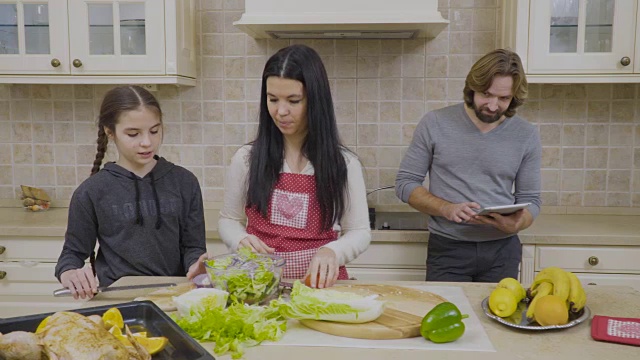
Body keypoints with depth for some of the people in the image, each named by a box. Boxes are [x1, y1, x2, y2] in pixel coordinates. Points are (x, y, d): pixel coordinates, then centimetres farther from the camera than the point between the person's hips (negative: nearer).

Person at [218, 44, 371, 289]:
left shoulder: (343, 164, 2)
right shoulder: (247, 158, 5)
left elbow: (359, 232, 6)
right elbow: (229, 219, 15)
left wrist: (332, 251, -15)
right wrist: (242, 240, -7)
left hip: (320, 283, -1)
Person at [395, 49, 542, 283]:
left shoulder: (526, 135, 0)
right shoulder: (435, 124, -5)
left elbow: (530, 200, 6)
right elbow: (405, 184, -2)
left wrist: (514, 224, -16)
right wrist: (446, 208, -18)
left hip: (502, 252, 2)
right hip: (447, 250, -2)